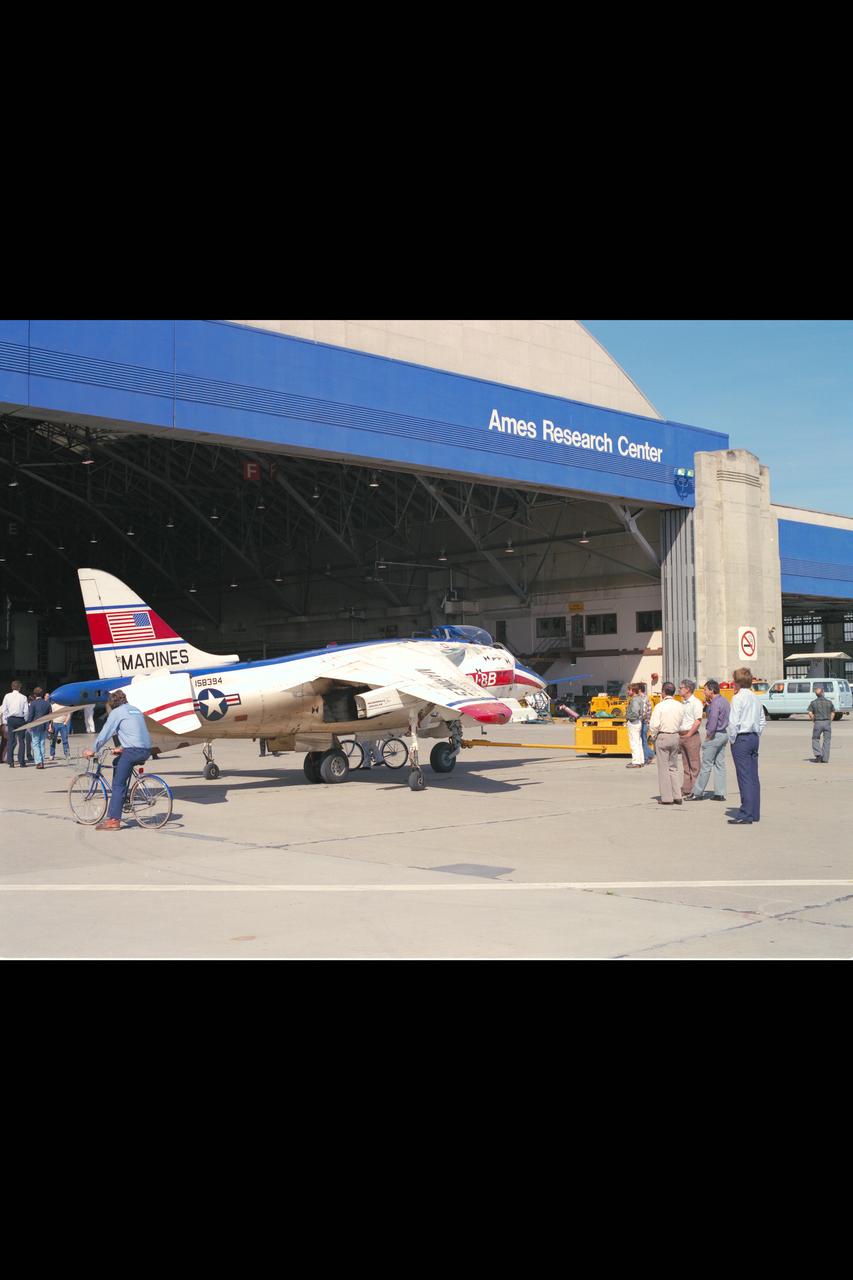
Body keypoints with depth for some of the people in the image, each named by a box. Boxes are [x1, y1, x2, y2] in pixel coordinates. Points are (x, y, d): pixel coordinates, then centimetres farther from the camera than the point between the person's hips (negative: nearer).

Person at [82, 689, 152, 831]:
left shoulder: (116, 712, 1)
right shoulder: (136, 710, 24)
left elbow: (104, 734, -1)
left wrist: (92, 750, 9)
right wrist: (122, 748, 37)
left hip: (132, 750, -8)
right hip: (146, 750, 8)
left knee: (118, 784, -3)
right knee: (117, 763, 29)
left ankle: (114, 820, -9)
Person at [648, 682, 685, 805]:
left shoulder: (660, 706, -14)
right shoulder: (680, 706, 2)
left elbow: (654, 725, -16)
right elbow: (680, 723, 5)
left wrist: (652, 737, 0)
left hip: (662, 736, -5)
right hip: (675, 736, 5)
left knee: (663, 768, 2)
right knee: (673, 767, 15)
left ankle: (666, 798, 3)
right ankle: (676, 796, 13)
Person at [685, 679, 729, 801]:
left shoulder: (715, 703, -17)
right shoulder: (725, 701, 12)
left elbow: (713, 721, -23)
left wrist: (708, 735, -15)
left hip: (715, 735, -9)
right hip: (724, 734, 9)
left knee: (706, 765, -4)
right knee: (720, 764, 9)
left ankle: (697, 792, 1)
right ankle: (720, 793, 8)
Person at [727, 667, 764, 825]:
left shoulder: (738, 698, -12)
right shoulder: (756, 698, 12)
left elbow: (733, 722, -17)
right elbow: (762, 721, 16)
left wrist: (732, 739, -7)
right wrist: (756, 736, 17)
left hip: (741, 739, -8)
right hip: (754, 738, 8)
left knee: (745, 777, -7)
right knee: (753, 777, 11)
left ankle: (745, 815, -7)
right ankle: (754, 813, 15)